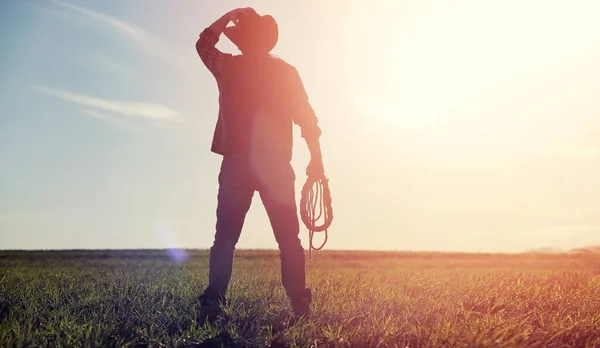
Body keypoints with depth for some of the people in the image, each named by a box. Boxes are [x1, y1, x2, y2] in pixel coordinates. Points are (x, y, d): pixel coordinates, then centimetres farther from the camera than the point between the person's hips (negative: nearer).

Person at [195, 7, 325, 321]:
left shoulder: (229, 67, 4)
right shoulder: (285, 71, 4)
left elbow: (203, 43, 25)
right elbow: (307, 119, 0)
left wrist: (229, 16, 30)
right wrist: (316, 159, 6)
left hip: (237, 163, 0)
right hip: (275, 165, 0)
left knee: (225, 237, 6)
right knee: (288, 238, 6)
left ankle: (213, 303, -1)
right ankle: (300, 304, 3)